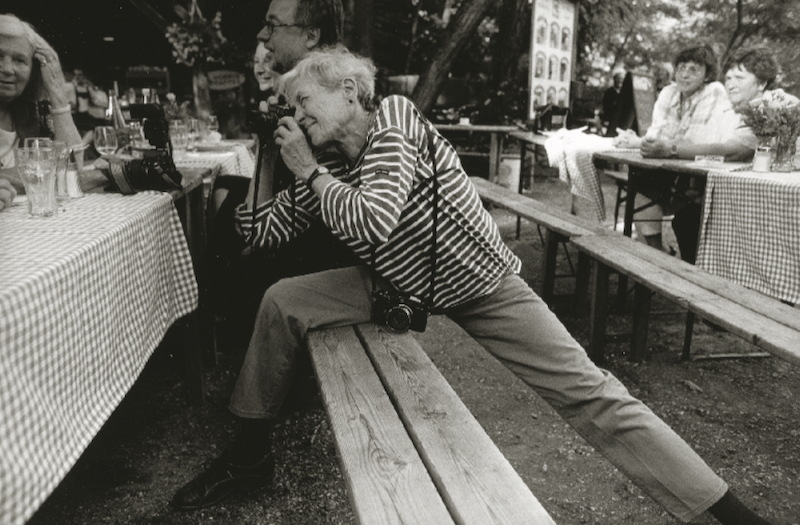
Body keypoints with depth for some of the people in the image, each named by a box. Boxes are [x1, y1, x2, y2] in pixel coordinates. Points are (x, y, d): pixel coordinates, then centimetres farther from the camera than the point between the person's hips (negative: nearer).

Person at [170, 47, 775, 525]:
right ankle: (251, 452, 15)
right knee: (282, 301, -2)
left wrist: (310, 170, -18)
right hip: (396, 291, 6)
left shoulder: (395, 117, -18)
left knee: (590, 394, -13)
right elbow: (264, 231, 8)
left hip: (481, 289, -6)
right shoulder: (327, 165, 2)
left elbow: (369, 222, -32)